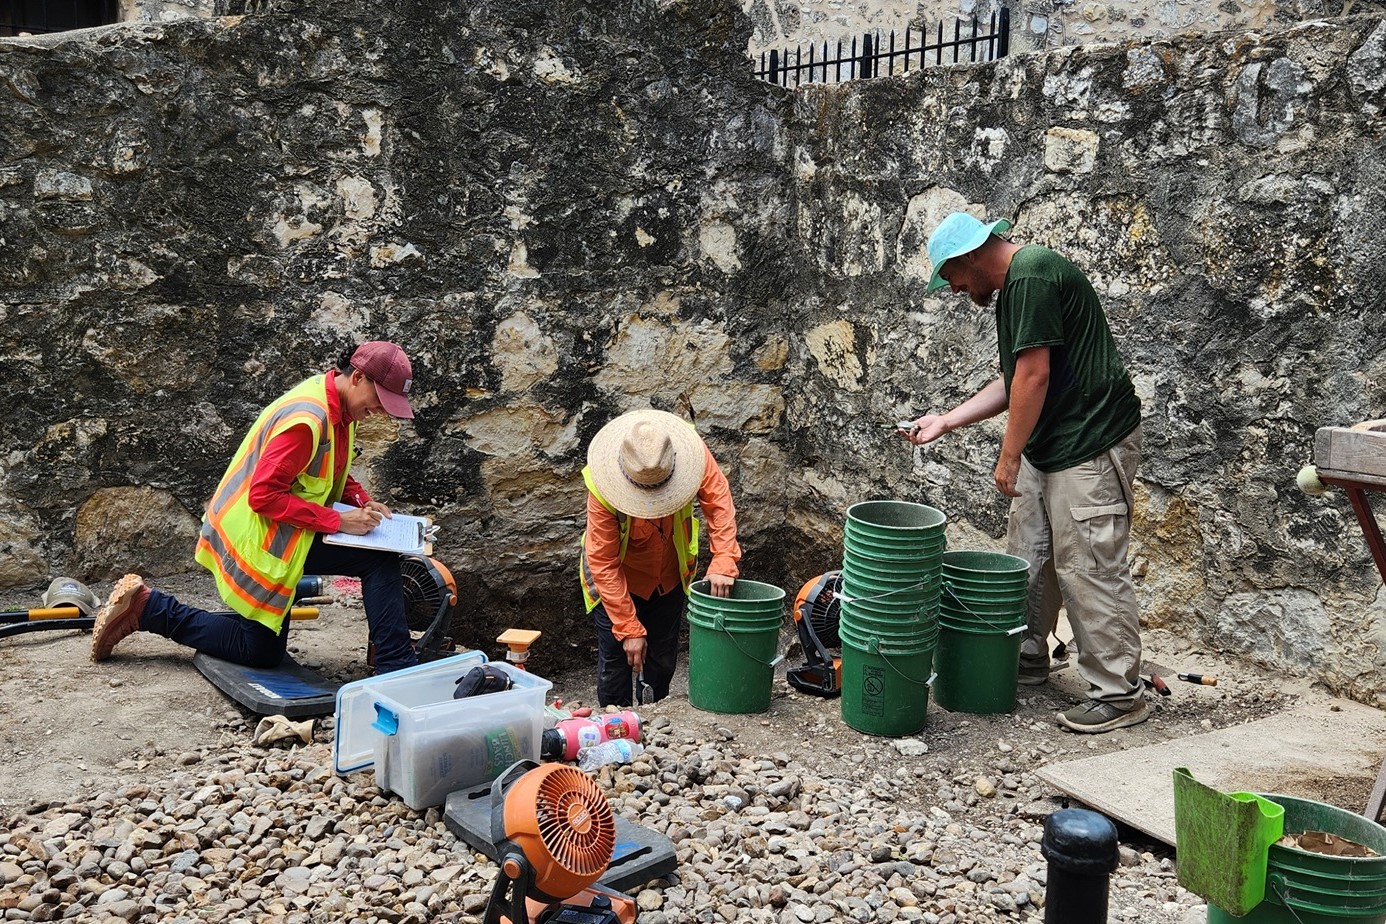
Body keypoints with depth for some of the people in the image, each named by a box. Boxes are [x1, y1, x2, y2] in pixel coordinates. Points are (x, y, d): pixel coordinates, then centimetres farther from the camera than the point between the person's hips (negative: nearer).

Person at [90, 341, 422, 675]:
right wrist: (337, 521, -28)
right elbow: (264, 496, -29)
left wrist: (362, 501, -1)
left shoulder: (338, 407, 1)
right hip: (257, 538, -9)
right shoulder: (306, 420, -29)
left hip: (287, 533, 9)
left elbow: (332, 472, 18)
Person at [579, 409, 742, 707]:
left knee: (663, 657, 12)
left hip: (670, 573, 3)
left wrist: (724, 562, -32)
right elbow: (604, 564, -28)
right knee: (616, 656, -5)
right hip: (617, 576, -3)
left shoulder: (691, 453, -30)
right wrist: (629, 630, -29)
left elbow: (718, 500, -19)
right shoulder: (603, 490, -34)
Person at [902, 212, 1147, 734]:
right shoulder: (1013, 286, 16)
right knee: (1027, 556, 16)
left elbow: (1034, 376, -20)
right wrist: (945, 422, 17)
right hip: (1049, 446, 11)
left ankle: (1119, 695, 4)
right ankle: (1027, 658, 31)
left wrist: (1009, 457, -14)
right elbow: (1014, 382, 20)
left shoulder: (1031, 276, -16)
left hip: (1090, 446, -11)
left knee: (1088, 568, -6)